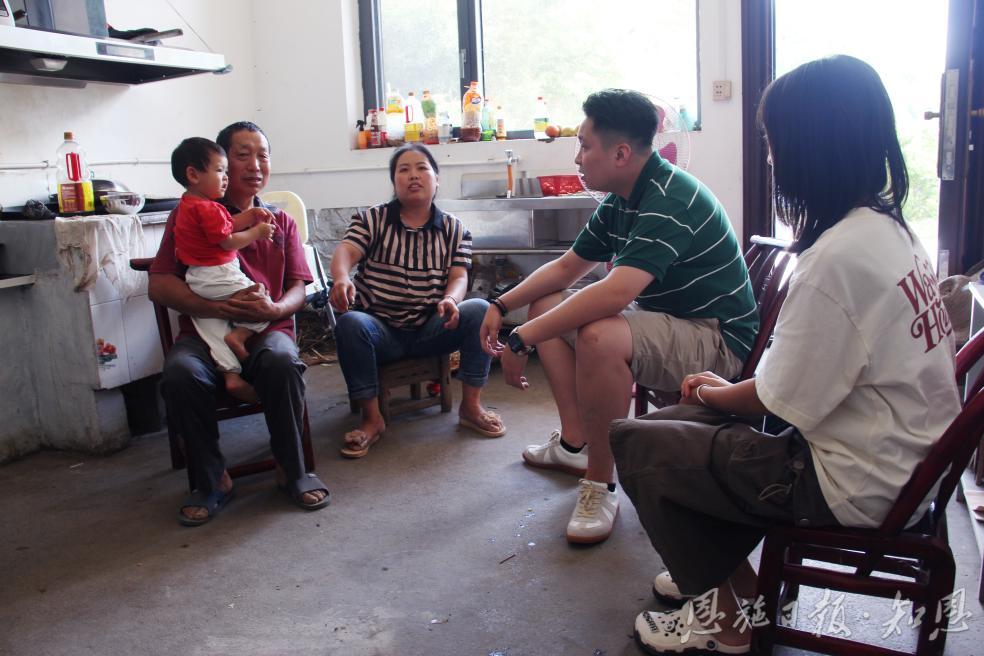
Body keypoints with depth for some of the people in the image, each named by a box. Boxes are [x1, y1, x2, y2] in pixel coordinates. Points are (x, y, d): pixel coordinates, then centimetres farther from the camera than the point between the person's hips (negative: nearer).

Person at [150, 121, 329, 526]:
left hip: (267, 329, 1)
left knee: (282, 363, -35)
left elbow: (299, 290, 12)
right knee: (180, 373, -34)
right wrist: (217, 307, -17)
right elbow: (159, 285, 0)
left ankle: (291, 471, -14)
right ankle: (212, 481, -12)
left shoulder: (280, 222, 20)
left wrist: (274, 308, -13)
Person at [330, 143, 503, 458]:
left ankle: (470, 406, -12)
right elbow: (345, 251, -13)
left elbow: (459, 277, -3)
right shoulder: (372, 219, 5)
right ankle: (371, 418, -20)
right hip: (382, 331, -1)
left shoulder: (454, 229, 9)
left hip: (431, 330, 1)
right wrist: (341, 278, -38)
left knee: (480, 310, -25)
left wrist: (450, 300, -29)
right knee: (350, 324, -34)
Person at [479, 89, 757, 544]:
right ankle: (574, 443, 9)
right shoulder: (620, 200, 7)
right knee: (546, 304, 12)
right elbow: (566, 268, 16)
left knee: (600, 336, -37)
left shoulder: (671, 199, -25)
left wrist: (522, 339, -34)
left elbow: (616, 291, -37)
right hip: (660, 319, 10)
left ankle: (600, 484, -17)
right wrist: (501, 306, 5)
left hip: (716, 340, -10)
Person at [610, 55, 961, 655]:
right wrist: (730, 391, 9)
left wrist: (721, 395, 1)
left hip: (856, 489, -9)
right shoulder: (891, 228, 3)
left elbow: (786, 400, -19)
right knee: (679, 421, 17)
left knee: (636, 444, -2)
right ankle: (718, 570, 28)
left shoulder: (838, 257, -26)